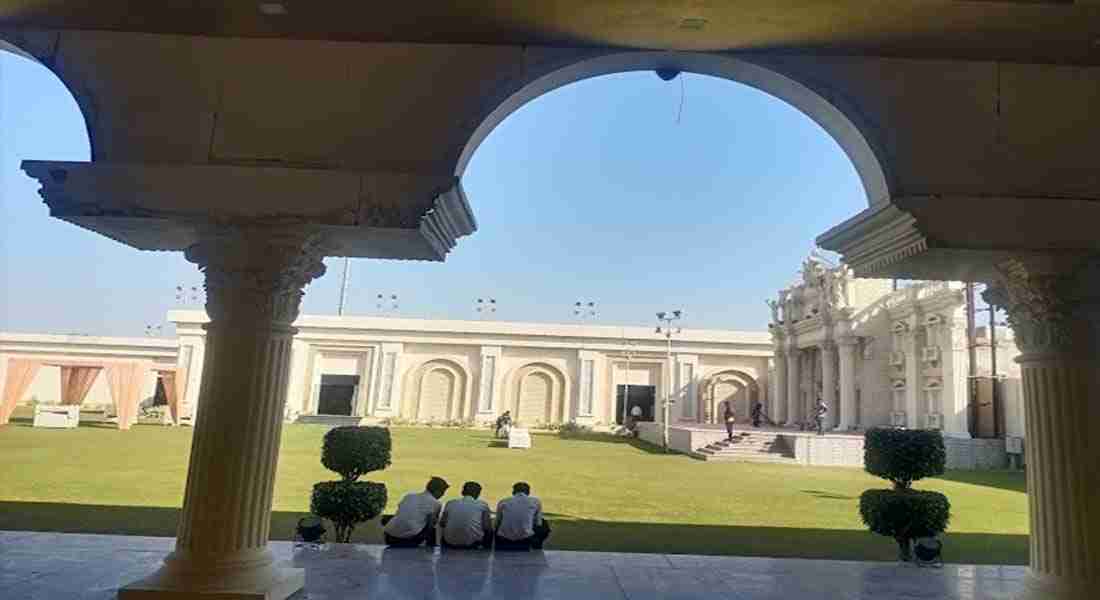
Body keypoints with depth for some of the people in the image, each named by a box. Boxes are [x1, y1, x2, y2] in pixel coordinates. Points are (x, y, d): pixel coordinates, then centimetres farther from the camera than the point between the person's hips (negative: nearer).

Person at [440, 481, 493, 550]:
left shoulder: (450, 503, 5)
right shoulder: (482, 505, 0)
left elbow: (442, 523, 15)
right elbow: (487, 527, 1)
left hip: (450, 544, 2)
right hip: (473, 543, -2)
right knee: (489, 531, 26)